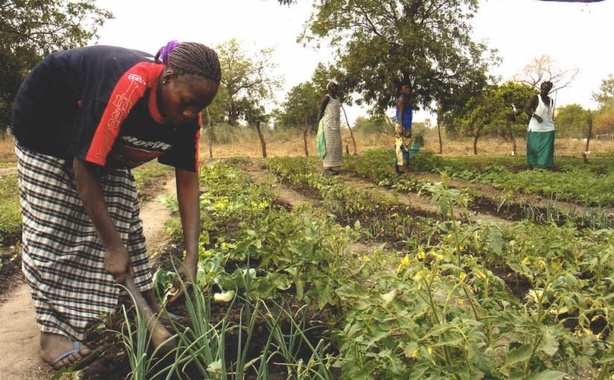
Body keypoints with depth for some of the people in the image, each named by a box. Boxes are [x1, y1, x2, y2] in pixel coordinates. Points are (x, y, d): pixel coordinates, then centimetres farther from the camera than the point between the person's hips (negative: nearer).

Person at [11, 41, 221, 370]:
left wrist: (192, 257, -21)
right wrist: (113, 247, -31)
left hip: (109, 145, 6)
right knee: (53, 227, -8)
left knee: (123, 218, 1)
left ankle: (146, 306, 12)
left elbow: (188, 181, -15)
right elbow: (84, 169, -36)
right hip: (46, 125, -6)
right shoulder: (127, 87, -41)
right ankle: (53, 329, 1)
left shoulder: (187, 115, -20)